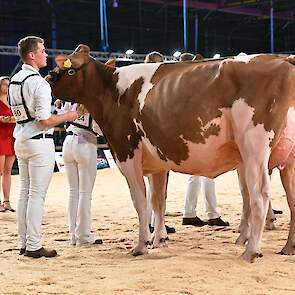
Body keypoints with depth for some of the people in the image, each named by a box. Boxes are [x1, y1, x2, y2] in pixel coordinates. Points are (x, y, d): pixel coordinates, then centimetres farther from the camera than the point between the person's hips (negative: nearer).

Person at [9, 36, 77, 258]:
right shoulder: (39, 83, -16)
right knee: (37, 194, -4)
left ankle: (24, 243, 18)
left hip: (20, 139, 9)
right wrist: (68, 116, -4)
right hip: (39, 141, -8)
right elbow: (45, 120, -20)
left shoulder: (15, 80, 10)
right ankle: (34, 246, -2)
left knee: (25, 192, 13)